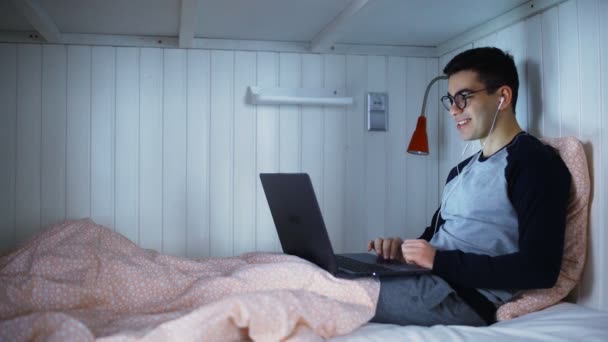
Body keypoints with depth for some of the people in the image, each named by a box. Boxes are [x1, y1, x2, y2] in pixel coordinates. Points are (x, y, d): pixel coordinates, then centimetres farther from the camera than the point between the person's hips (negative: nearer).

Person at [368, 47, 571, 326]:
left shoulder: (534, 162, -7)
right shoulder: (461, 170, 22)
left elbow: (540, 269, -17)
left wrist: (441, 260, -17)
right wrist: (404, 249, 1)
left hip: (464, 297, -8)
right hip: (424, 279, 8)